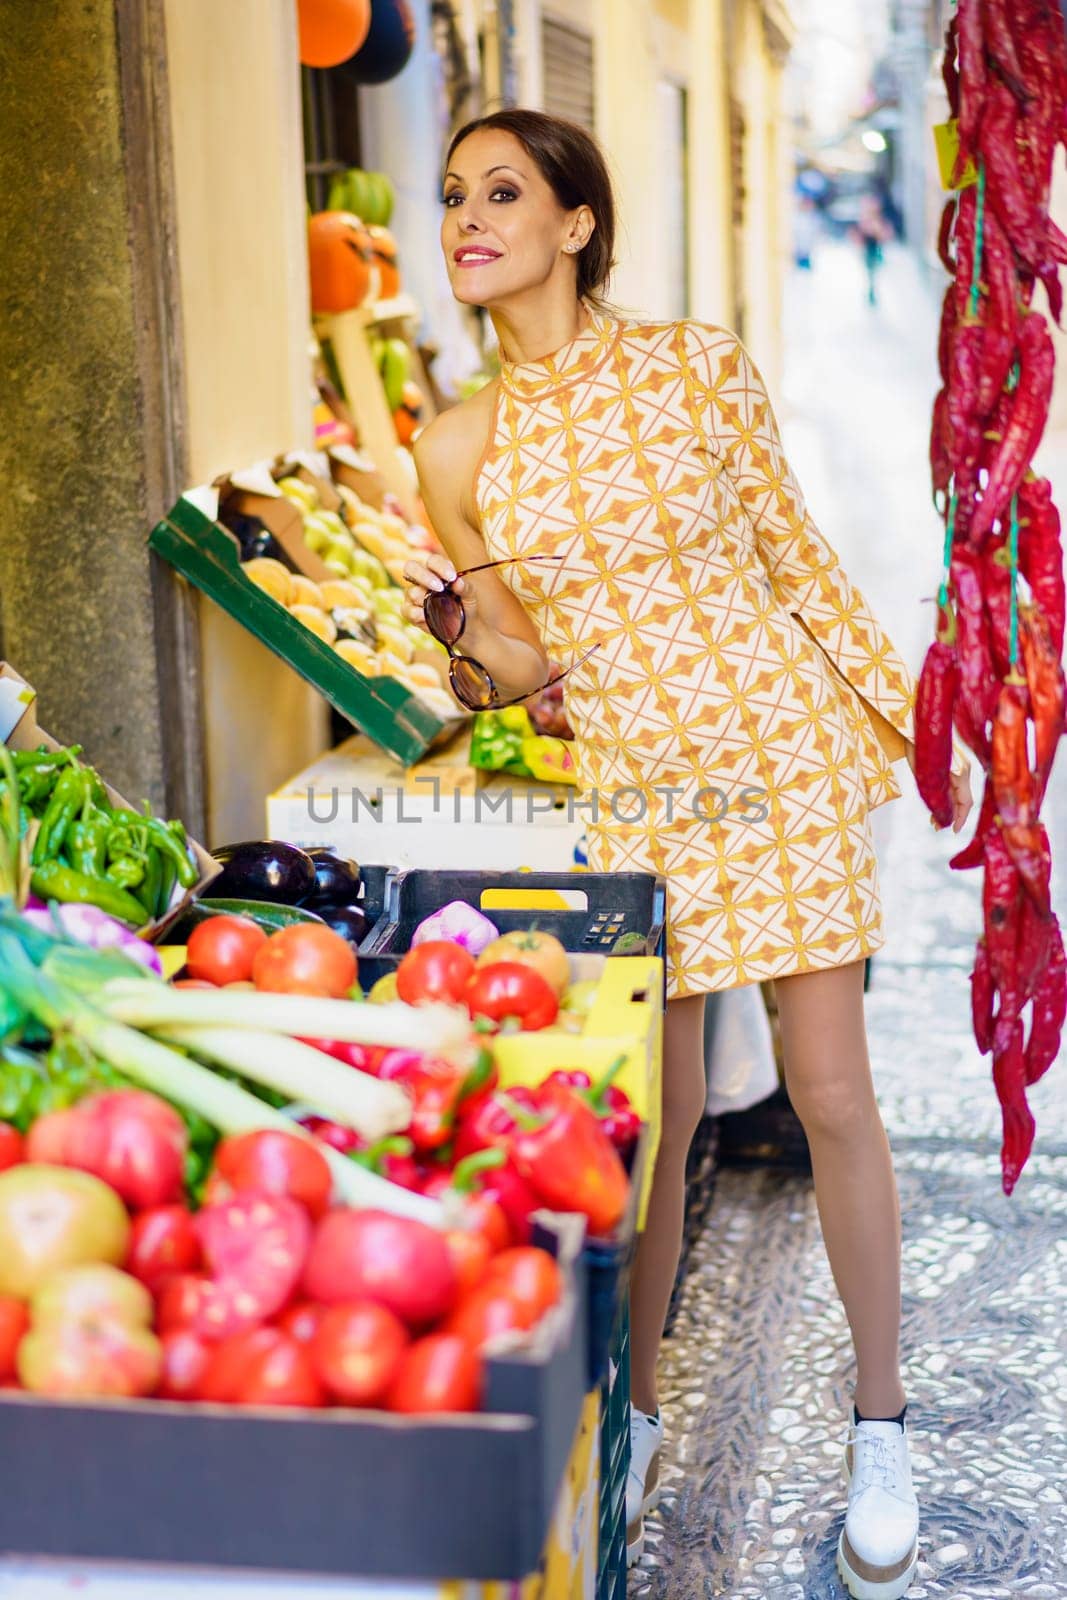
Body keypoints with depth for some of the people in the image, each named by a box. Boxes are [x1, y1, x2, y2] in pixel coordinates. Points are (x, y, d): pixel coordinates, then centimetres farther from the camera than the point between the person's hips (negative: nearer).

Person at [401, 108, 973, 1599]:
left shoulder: (698, 363, -1)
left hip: (780, 744, -1)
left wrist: (899, 708, 9)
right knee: (657, 1112, 6)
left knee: (833, 1096, 3)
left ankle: (881, 1421, 21)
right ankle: (635, 1416, 26)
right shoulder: (458, 445, 4)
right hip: (633, 788, 1)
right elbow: (519, 665, 9)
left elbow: (794, 552, 7)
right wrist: (464, 626, -12)